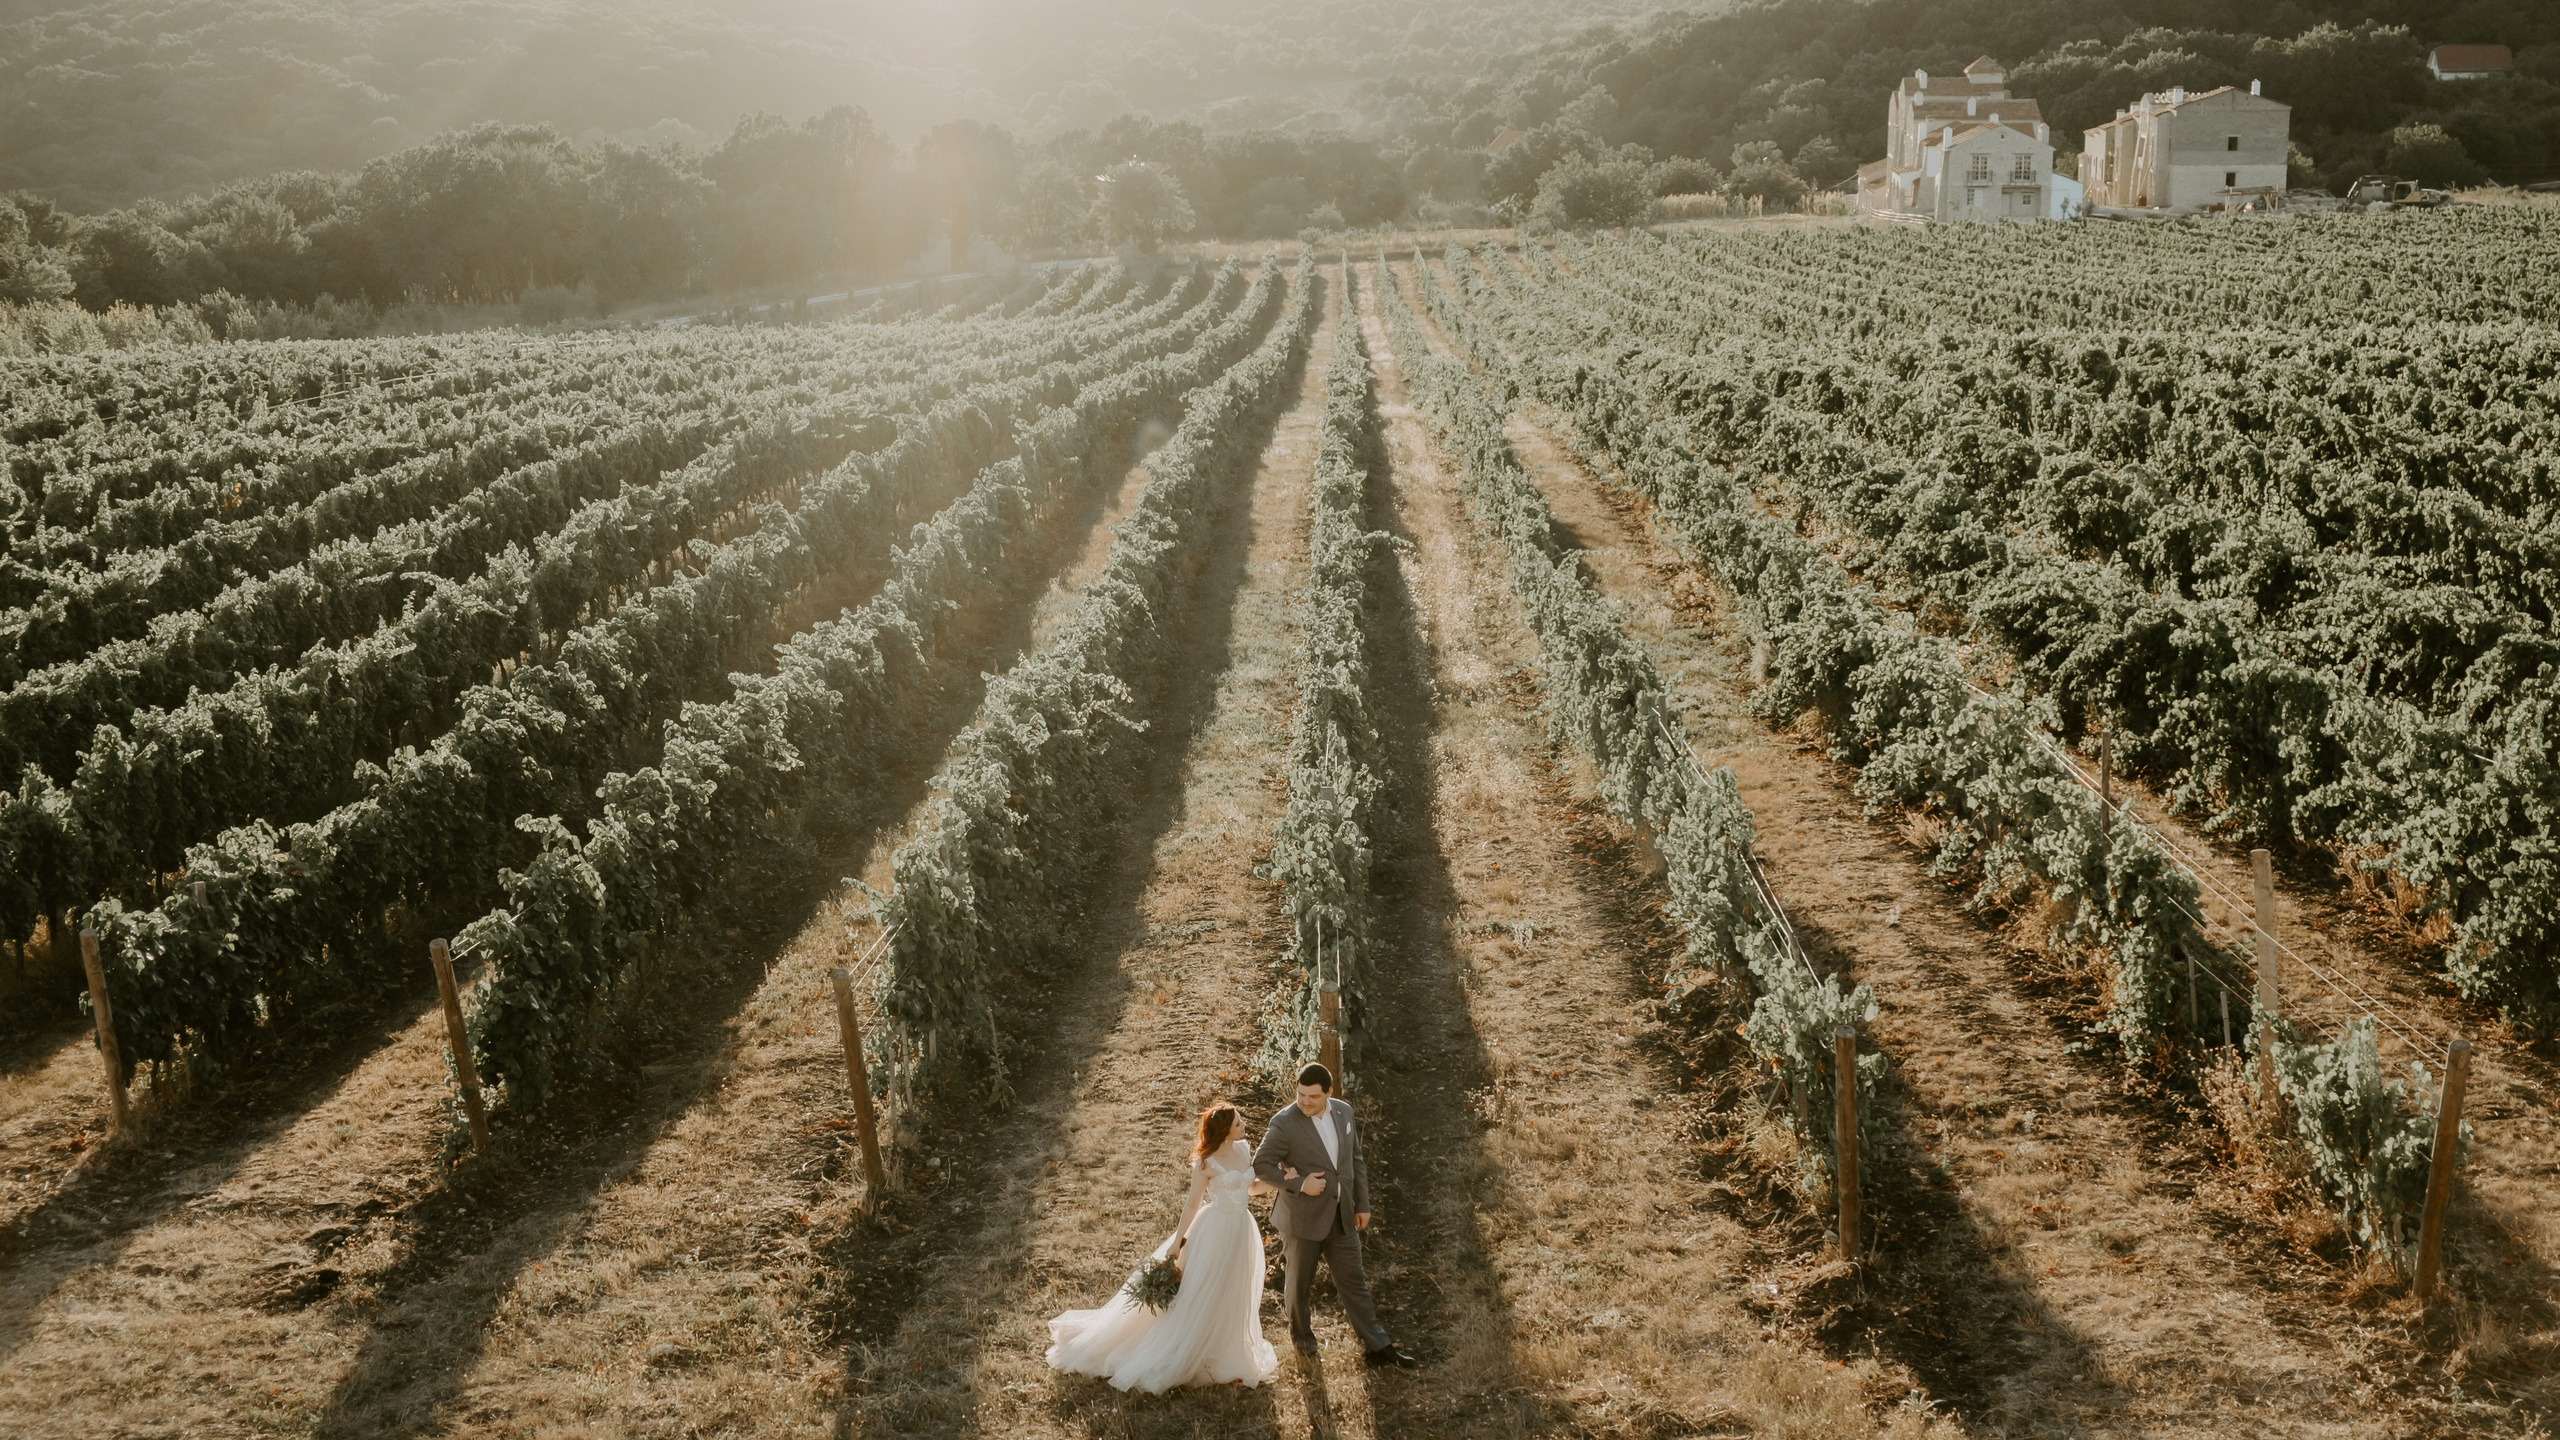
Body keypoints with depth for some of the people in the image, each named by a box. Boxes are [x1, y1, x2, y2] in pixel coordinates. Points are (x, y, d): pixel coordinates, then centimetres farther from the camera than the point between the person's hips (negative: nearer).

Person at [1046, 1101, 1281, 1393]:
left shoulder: (1243, 1149, 1)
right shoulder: (1206, 1163, -19)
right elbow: (1193, 1204, -12)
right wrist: (1177, 1242, -9)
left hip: (1242, 1231, 7)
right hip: (1216, 1232, -7)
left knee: (1233, 1300, 19)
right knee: (1196, 1300, 2)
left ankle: (1226, 1356, 38)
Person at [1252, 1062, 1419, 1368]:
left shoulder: (1343, 1111, -1)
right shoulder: (1285, 1123, -18)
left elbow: (1356, 1159, 9)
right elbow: (1260, 1165, -14)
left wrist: (1362, 1204, 9)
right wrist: (1299, 1184, -22)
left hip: (1341, 1217, 4)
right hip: (1302, 1219, -4)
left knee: (1354, 1282, 10)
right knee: (1300, 1283, 14)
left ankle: (1378, 1346, 18)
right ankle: (1302, 1336, 38)